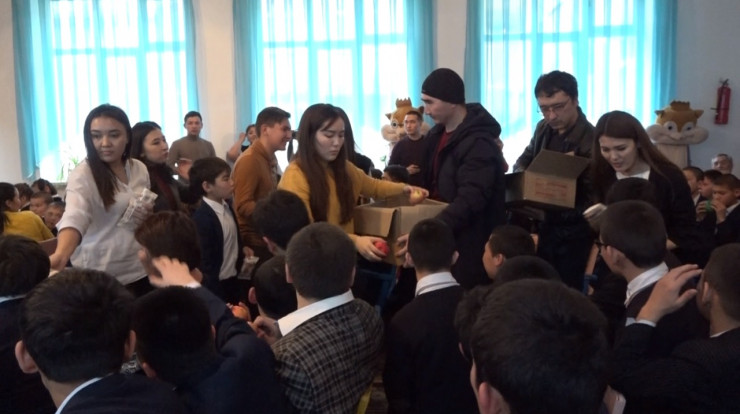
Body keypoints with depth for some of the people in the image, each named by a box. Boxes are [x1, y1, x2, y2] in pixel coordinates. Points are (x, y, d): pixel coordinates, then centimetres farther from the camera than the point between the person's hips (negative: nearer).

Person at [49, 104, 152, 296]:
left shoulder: (139, 169, 4)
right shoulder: (83, 175, -14)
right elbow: (74, 217, -32)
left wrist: (149, 219, -6)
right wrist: (61, 254, -51)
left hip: (139, 270, 6)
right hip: (99, 276, -5)